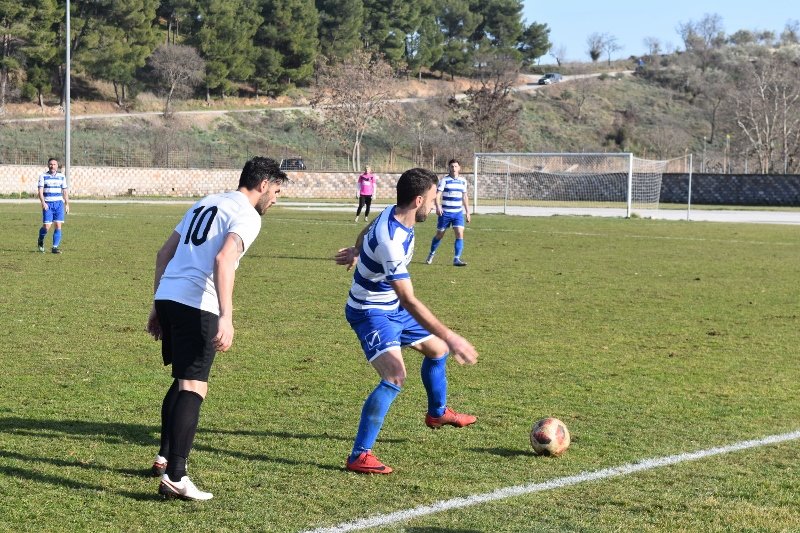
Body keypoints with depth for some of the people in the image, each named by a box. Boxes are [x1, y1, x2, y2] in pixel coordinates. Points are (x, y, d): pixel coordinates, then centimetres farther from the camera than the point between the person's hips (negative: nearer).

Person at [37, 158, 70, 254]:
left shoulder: (62, 177, 11)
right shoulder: (43, 176, 2)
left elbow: (65, 192, 15)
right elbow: (40, 191, -5)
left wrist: (67, 204, 8)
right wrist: (43, 203, -18)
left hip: (59, 203, 2)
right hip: (48, 204, -2)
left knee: (58, 225, -6)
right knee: (46, 226, -7)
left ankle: (55, 247, -1)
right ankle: (40, 241, 22)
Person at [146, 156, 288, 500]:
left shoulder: (206, 204, 23)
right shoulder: (247, 216, -4)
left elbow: (164, 254, 24)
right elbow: (223, 259, -22)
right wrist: (226, 317, -28)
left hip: (167, 298, 9)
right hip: (196, 305, -9)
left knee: (182, 380, 24)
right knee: (193, 388, -8)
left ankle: (165, 458, 32)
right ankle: (174, 478, -13)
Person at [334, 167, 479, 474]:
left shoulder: (393, 214, -6)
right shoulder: (391, 242, -35)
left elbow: (367, 232, 19)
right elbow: (409, 301, -36)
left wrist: (357, 252, 41)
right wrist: (451, 338, -37)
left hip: (392, 308, 10)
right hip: (371, 313, -10)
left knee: (437, 349, 23)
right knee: (395, 376, -27)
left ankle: (437, 413, 48)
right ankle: (359, 456, -23)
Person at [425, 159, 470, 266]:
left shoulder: (463, 181, 8)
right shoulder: (444, 180, -7)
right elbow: (437, 195, -14)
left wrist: (467, 211, 16)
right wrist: (438, 207, -30)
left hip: (458, 213, 3)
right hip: (445, 213, -3)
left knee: (460, 234, -12)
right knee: (439, 235, 8)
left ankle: (456, 259, -11)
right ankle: (431, 254, 31)